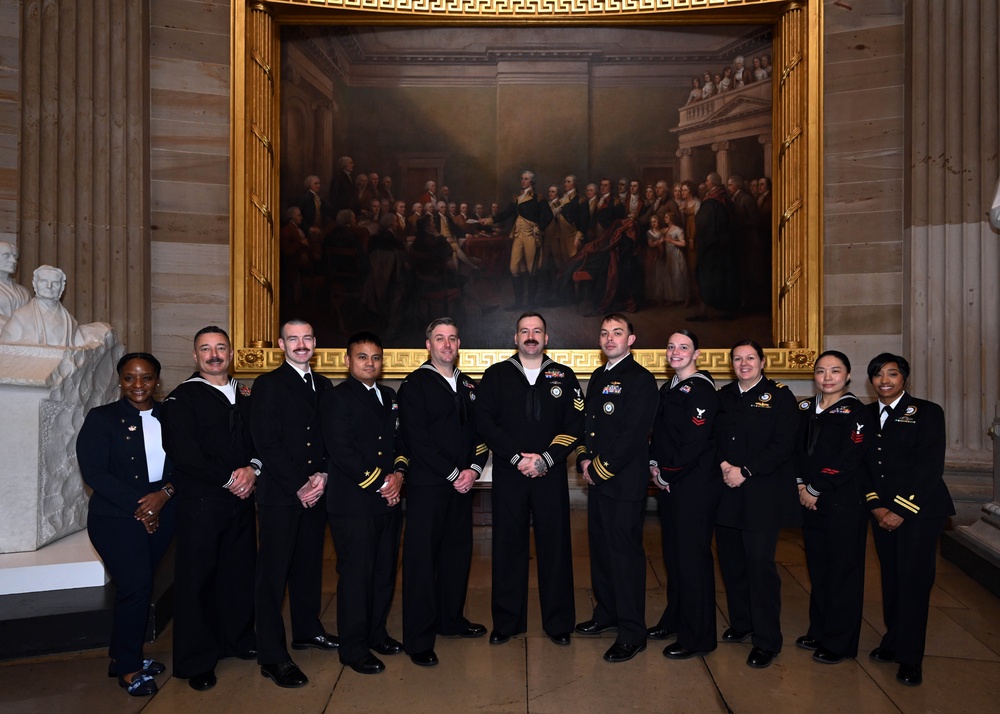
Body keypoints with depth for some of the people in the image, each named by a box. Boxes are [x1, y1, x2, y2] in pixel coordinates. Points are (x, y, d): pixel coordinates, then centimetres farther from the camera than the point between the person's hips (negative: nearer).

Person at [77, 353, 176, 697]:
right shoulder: (102, 418, -4)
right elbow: (93, 472, -10)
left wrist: (165, 494, -14)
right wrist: (138, 504, -15)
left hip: (161, 514, 4)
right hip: (117, 517, -3)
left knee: (139, 586, 10)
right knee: (136, 586, -8)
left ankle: (126, 656, 29)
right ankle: (127, 667, 11)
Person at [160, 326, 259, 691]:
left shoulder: (245, 396, 14)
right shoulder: (181, 398, -3)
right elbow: (184, 454, -12)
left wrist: (252, 468, -9)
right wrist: (229, 479, -14)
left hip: (241, 498, 5)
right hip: (200, 501, -5)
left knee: (240, 570, 11)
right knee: (197, 578, 3)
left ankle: (238, 638, 31)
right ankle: (196, 661, 16)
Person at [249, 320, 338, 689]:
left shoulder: (323, 385, 13)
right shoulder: (268, 384, -3)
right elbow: (266, 444, -10)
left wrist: (323, 476, -5)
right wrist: (298, 487, -13)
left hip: (315, 491, 5)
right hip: (280, 493, -5)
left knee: (310, 562, 15)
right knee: (274, 571, -1)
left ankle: (307, 630, 32)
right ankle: (273, 656, 6)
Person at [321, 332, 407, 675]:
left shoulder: (389, 397, 16)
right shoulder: (337, 398, -6)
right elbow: (341, 451, -15)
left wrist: (398, 473, -1)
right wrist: (378, 484, -13)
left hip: (388, 502, 7)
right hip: (353, 503, -7)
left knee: (385, 571, 13)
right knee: (356, 575, 0)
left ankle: (376, 633, 30)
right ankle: (354, 647, 14)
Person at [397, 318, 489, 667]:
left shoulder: (468, 386, 14)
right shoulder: (415, 384, -5)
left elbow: (480, 432, 14)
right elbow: (416, 439, -13)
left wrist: (474, 469, -4)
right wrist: (453, 475, -13)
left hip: (462, 483, 6)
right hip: (427, 485, -6)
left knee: (458, 551, 14)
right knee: (422, 558, -1)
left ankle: (451, 619, 31)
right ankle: (418, 639, 8)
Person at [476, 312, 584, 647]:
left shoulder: (564, 376, 7)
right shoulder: (496, 375, 6)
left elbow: (575, 425, 0)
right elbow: (485, 421, -3)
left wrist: (545, 459, -11)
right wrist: (517, 457, -11)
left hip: (551, 473, 0)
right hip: (508, 473, 0)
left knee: (555, 545, 4)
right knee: (508, 545, 6)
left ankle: (558, 622, 18)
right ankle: (506, 621, 19)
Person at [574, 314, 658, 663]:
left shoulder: (641, 380, -11)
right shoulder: (598, 377, 16)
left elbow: (633, 435, -17)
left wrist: (602, 468, -14)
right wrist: (585, 459, 2)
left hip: (625, 482, -8)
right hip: (598, 478, 8)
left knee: (625, 553, -3)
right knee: (600, 547, 16)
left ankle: (632, 634, 7)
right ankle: (607, 612, 33)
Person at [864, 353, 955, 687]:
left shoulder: (927, 412, -3)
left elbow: (931, 467, -10)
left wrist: (901, 510, -14)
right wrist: (875, 505, -5)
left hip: (920, 509, -4)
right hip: (882, 510, 4)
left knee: (913, 580, -4)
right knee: (890, 578, 9)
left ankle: (910, 659, 5)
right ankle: (893, 641, 22)